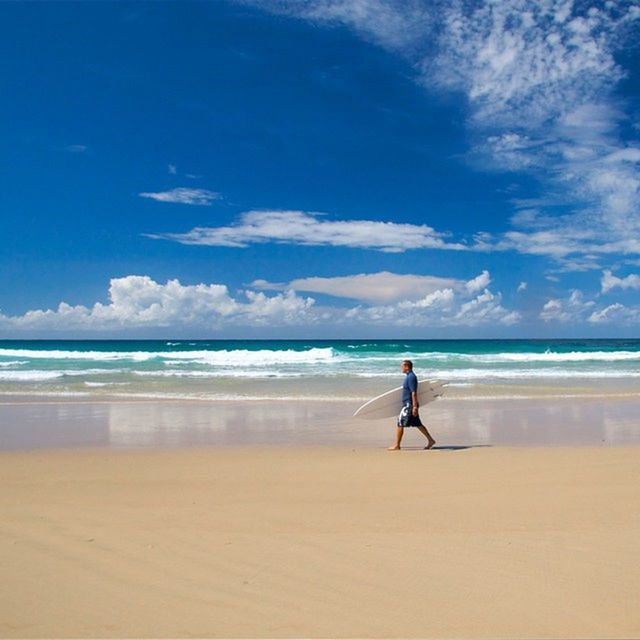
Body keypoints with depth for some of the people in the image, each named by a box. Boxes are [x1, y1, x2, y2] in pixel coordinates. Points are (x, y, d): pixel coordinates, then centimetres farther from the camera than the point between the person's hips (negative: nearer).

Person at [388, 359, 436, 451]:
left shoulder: (411, 377, -17)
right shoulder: (409, 376, 14)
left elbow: (414, 393, -21)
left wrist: (415, 406, -24)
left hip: (409, 405, -10)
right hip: (409, 404, 10)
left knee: (400, 424, -5)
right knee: (417, 424, 14)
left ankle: (396, 446, 0)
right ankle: (431, 440, 18)